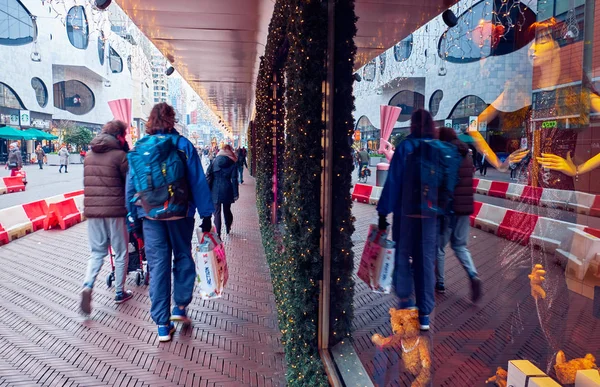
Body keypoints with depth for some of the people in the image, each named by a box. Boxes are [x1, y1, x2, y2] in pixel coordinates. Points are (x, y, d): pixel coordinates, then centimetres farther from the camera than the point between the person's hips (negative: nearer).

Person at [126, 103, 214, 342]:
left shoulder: (140, 147, 4)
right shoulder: (183, 145, -3)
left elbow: (131, 183, 6)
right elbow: (198, 181, -6)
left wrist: (133, 215, 13)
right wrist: (206, 214, -3)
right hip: (180, 213, -2)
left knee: (158, 264, 6)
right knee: (183, 258, 18)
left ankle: (162, 325, 10)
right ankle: (180, 307, 21)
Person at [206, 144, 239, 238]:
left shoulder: (215, 161, 2)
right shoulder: (232, 164, -2)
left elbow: (208, 175, -1)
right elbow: (234, 179, -5)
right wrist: (235, 193, -2)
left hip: (215, 191, 0)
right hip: (227, 190, 0)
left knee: (217, 212, 2)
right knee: (227, 210, 17)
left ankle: (218, 233, -4)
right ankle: (228, 229, 33)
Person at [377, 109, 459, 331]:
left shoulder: (406, 147, -7)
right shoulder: (445, 150, 5)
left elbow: (393, 181, -10)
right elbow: (449, 185, 5)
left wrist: (383, 211, -7)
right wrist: (439, 207, 13)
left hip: (406, 211, -3)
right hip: (430, 213, 3)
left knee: (403, 254, 14)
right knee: (426, 259, 8)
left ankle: (405, 298, 21)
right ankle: (425, 313, 10)